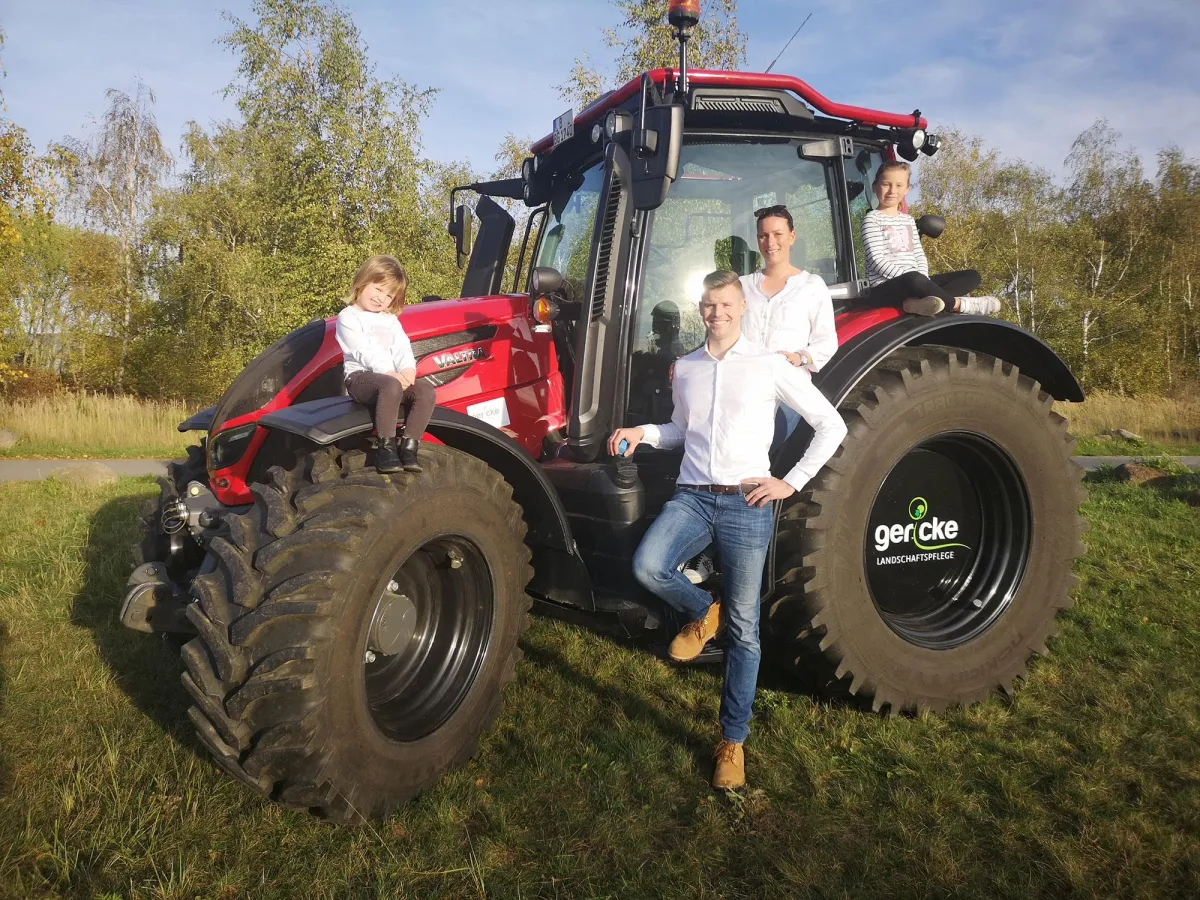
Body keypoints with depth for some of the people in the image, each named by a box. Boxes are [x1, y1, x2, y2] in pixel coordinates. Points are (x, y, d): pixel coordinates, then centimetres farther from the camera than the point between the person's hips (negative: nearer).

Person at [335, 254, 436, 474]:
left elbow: (402, 348, 10)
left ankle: (409, 447, -23)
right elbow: (363, 351, -10)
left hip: (395, 377, 6)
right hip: (361, 376, -6)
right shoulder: (348, 317, 4)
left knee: (425, 390, -23)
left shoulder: (391, 320, 25)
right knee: (391, 385, -39)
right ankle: (386, 448, -33)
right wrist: (389, 372, -21)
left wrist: (408, 369, -12)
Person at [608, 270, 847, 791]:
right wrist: (643, 432, 7)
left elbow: (831, 425, 2)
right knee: (647, 566, -27)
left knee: (743, 627, 1)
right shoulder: (685, 369, 13)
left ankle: (733, 740, 16)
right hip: (692, 497, 3)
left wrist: (792, 482, -5)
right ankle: (702, 613, 6)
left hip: (746, 502, -3)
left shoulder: (769, 366, 0)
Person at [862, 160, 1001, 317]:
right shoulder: (872, 218, -1)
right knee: (914, 279, -42)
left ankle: (917, 301, -28)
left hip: (914, 285, 9)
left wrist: (923, 280, -8)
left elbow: (919, 255, 14)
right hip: (885, 288, -8)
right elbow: (876, 260, -13)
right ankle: (959, 304, -16)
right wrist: (909, 278, -21)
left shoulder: (908, 220, 22)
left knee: (972, 276, 1)